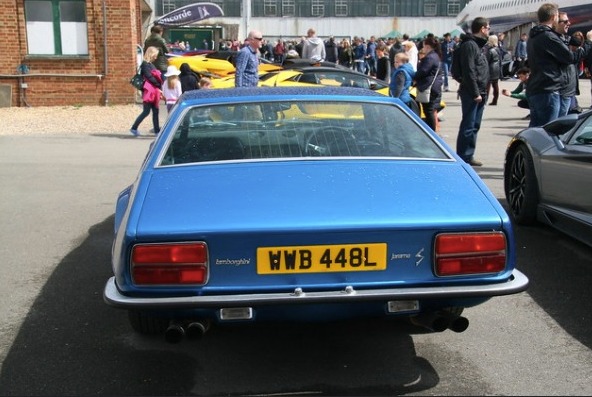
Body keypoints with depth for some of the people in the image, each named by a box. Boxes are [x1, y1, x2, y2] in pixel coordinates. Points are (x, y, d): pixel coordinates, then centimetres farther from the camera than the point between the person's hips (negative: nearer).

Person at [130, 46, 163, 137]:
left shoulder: (151, 65, 19)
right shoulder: (145, 64, -9)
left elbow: (157, 77, 14)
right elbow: (149, 77, -17)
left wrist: (160, 88, 2)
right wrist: (159, 85, -13)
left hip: (154, 91, 9)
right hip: (149, 91, -9)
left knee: (155, 112, 7)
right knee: (146, 111, -6)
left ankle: (157, 130, 9)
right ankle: (134, 128, 3)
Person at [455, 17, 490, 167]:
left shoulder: (478, 45, 19)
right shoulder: (469, 45, -13)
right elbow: (469, 71, -20)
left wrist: (482, 92, 16)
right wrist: (475, 93, -21)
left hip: (479, 93, 10)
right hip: (471, 93, -10)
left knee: (474, 126, 13)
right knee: (468, 126, -7)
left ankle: (469, 156, 20)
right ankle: (463, 157, -3)